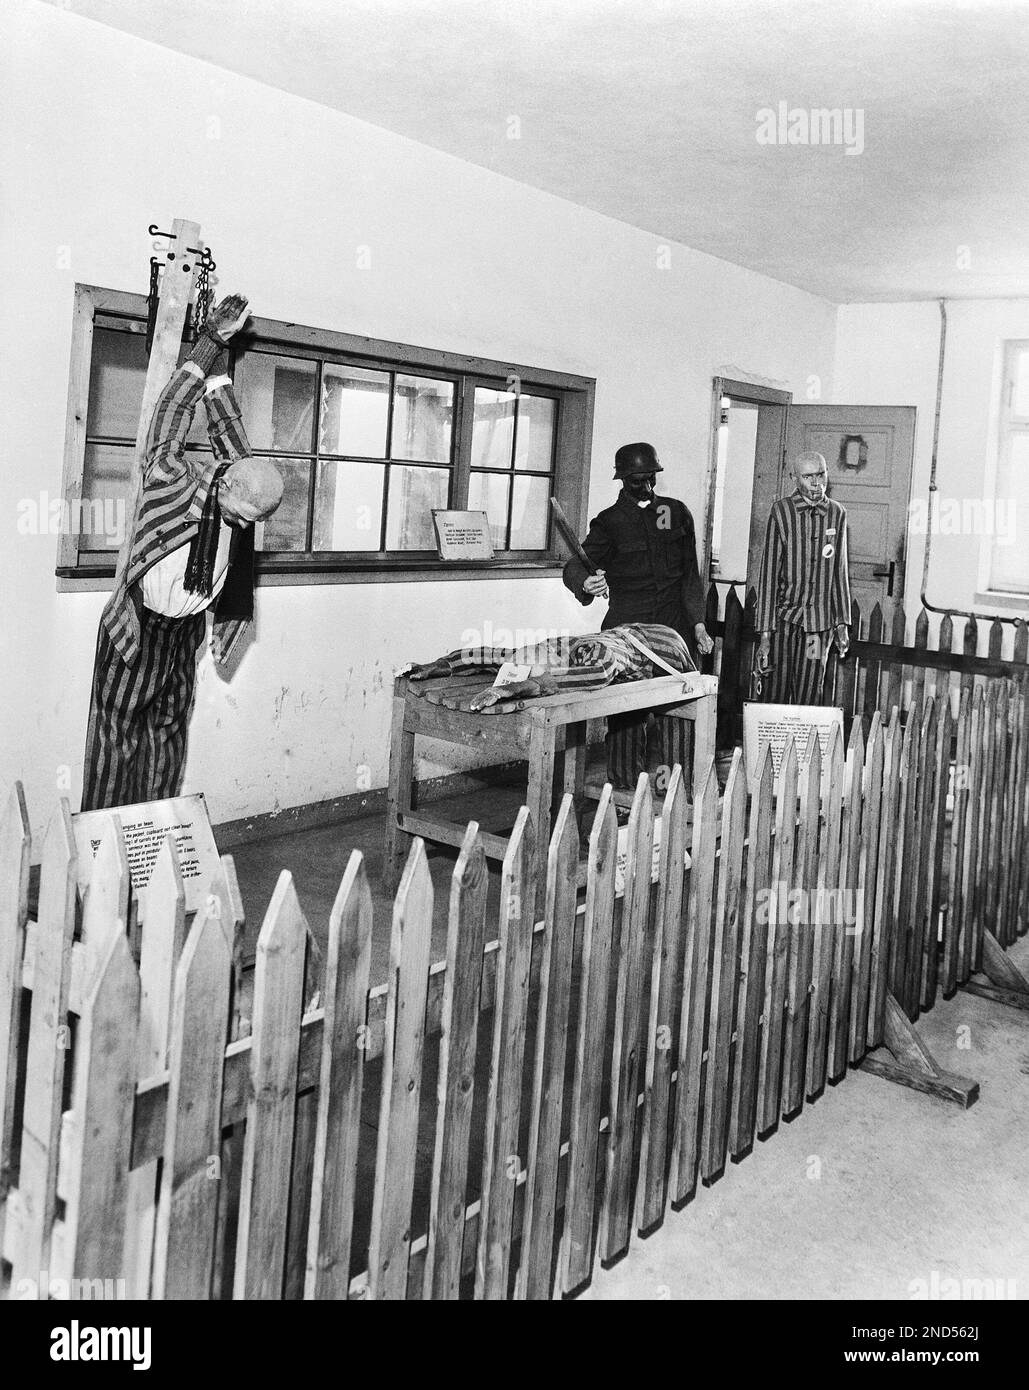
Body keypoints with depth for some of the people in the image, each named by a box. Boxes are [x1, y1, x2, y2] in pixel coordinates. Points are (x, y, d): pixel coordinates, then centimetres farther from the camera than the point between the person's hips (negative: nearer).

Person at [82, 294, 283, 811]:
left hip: (185, 632, 6)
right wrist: (212, 341, -14)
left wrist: (220, 358, 5)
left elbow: (226, 426, 5)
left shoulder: (239, 469, -2)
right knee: (118, 731, 1)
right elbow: (172, 409, -18)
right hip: (138, 627, -6)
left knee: (168, 731, 12)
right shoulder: (173, 481, -19)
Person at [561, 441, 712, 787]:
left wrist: (698, 622, 10)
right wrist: (586, 583, -27)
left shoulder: (677, 513, 15)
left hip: (673, 629, 2)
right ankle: (625, 793, 3)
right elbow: (574, 566, -3)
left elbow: (690, 575, 18)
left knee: (672, 712, -2)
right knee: (625, 716, -4)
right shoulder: (610, 522, 5)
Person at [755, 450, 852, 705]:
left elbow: (840, 572, 13)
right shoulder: (781, 511, -5)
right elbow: (768, 574, -7)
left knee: (809, 698, 3)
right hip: (785, 617, -2)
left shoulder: (837, 514, 6)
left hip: (821, 622, 2)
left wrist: (842, 622, 12)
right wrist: (765, 634, -11)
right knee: (778, 693, 1)